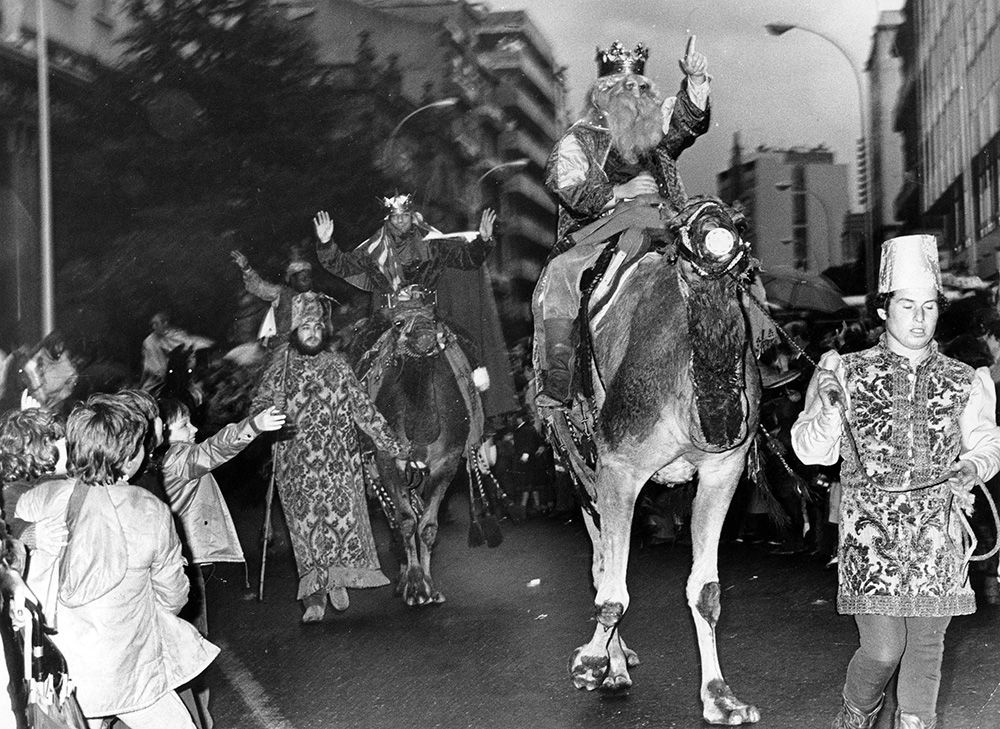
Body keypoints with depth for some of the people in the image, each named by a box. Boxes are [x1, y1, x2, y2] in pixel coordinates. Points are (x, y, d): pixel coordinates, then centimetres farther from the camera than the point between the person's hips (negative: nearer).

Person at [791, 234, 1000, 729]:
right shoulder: (850, 373, 2)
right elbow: (812, 451, 3)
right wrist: (829, 406, -15)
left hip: (936, 536, 3)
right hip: (870, 531, -2)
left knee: (926, 643, 6)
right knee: (882, 649, -6)